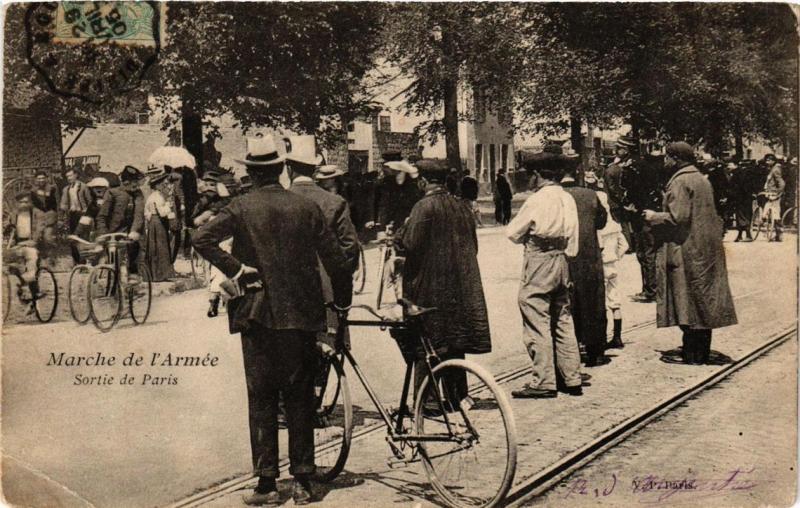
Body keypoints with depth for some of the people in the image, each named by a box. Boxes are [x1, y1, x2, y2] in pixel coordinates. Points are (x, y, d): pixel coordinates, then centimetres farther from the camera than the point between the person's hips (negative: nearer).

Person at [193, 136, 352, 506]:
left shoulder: (241, 208, -3)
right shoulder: (307, 208, 1)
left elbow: (201, 238, -16)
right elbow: (335, 260, 1)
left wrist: (236, 270, -10)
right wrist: (343, 302, 13)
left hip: (258, 313, -1)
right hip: (301, 314, 2)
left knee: (262, 399, 6)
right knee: (300, 398, 9)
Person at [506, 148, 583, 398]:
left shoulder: (537, 200, -13)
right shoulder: (568, 199, 8)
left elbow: (513, 232, -5)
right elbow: (573, 240, 11)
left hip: (539, 262, -8)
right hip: (562, 261, 8)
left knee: (537, 322, -2)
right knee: (563, 322, 13)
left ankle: (543, 382, -1)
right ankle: (572, 379, 18)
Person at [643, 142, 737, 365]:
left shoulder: (680, 182, -13)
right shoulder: (702, 179, 15)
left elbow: (678, 217, -21)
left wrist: (654, 217, -6)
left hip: (686, 251, -9)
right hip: (707, 250, 9)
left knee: (687, 303, -3)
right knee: (704, 302, 11)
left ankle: (692, 355, 0)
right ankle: (703, 353, 17)